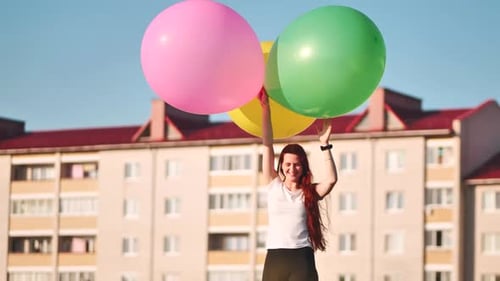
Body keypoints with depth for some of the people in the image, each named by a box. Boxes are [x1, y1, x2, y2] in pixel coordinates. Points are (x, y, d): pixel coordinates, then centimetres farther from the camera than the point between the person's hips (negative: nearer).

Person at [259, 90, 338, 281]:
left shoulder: (309, 192, 9)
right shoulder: (274, 185, 11)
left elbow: (331, 179, -11)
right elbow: (267, 145, 5)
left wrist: (324, 144, -13)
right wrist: (265, 109, -2)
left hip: (302, 261, -1)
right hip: (274, 260, 1)